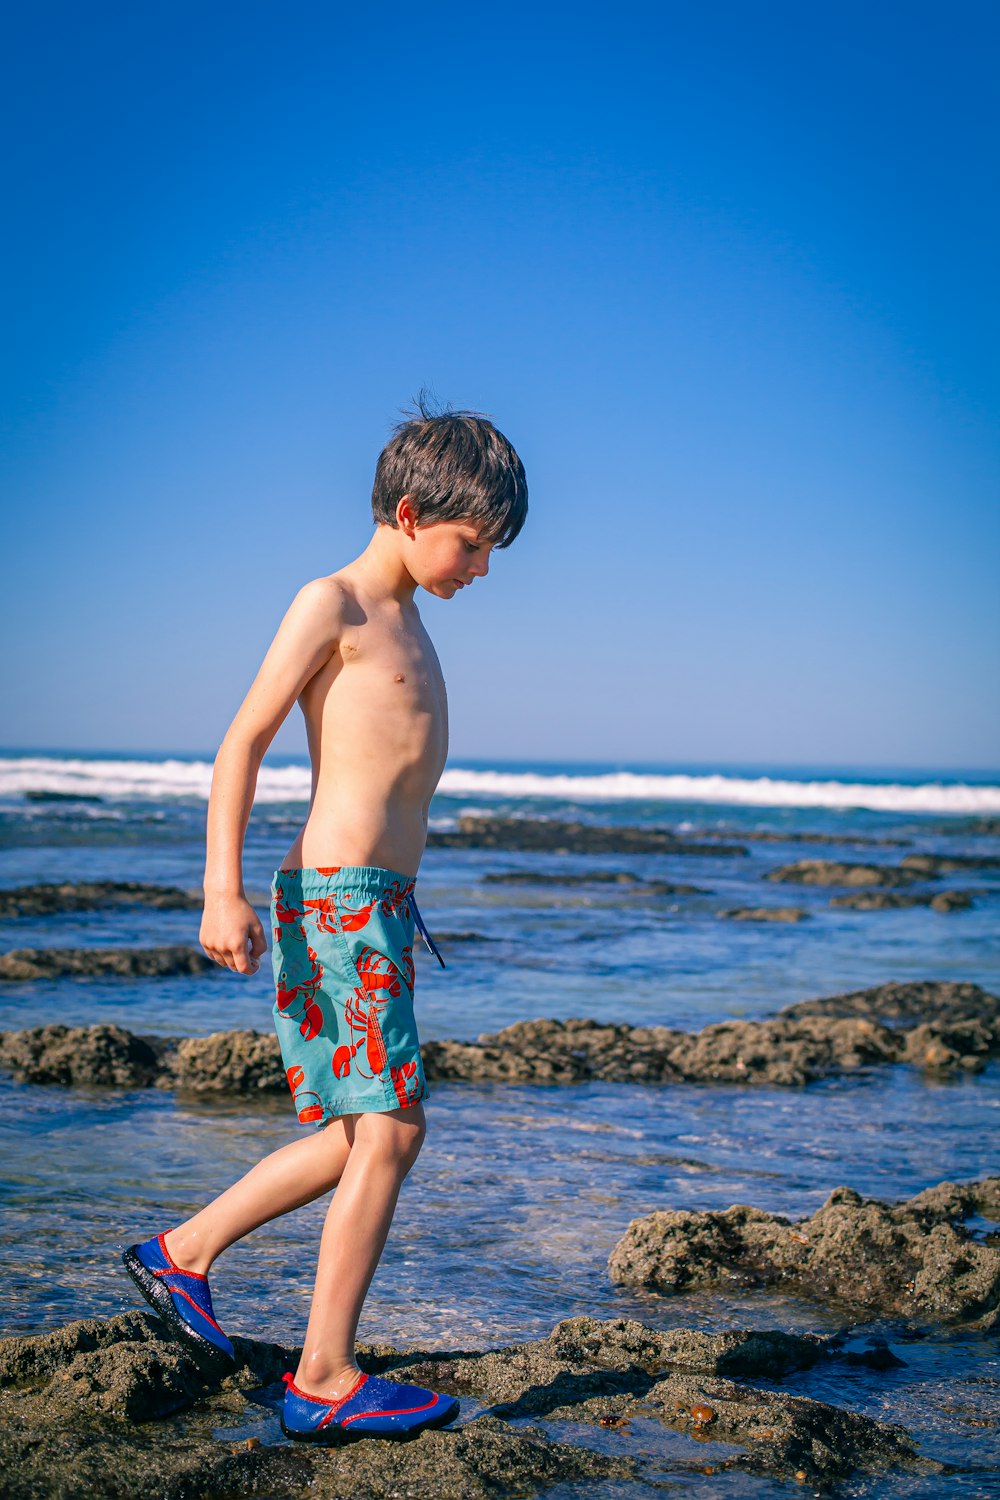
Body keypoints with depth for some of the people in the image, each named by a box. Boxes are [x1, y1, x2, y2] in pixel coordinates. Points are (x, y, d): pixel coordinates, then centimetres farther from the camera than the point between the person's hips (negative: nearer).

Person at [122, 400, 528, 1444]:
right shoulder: (332, 603, -6)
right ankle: (324, 1382, 1)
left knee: (361, 1132, 13)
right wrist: (222, 890, -19)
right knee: (390, 1128, -8)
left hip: (377, 900, 9)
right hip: (336, 898, -9)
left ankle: (181, 1253, 25)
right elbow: (242, 743, -11)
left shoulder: (401, 620, 20)